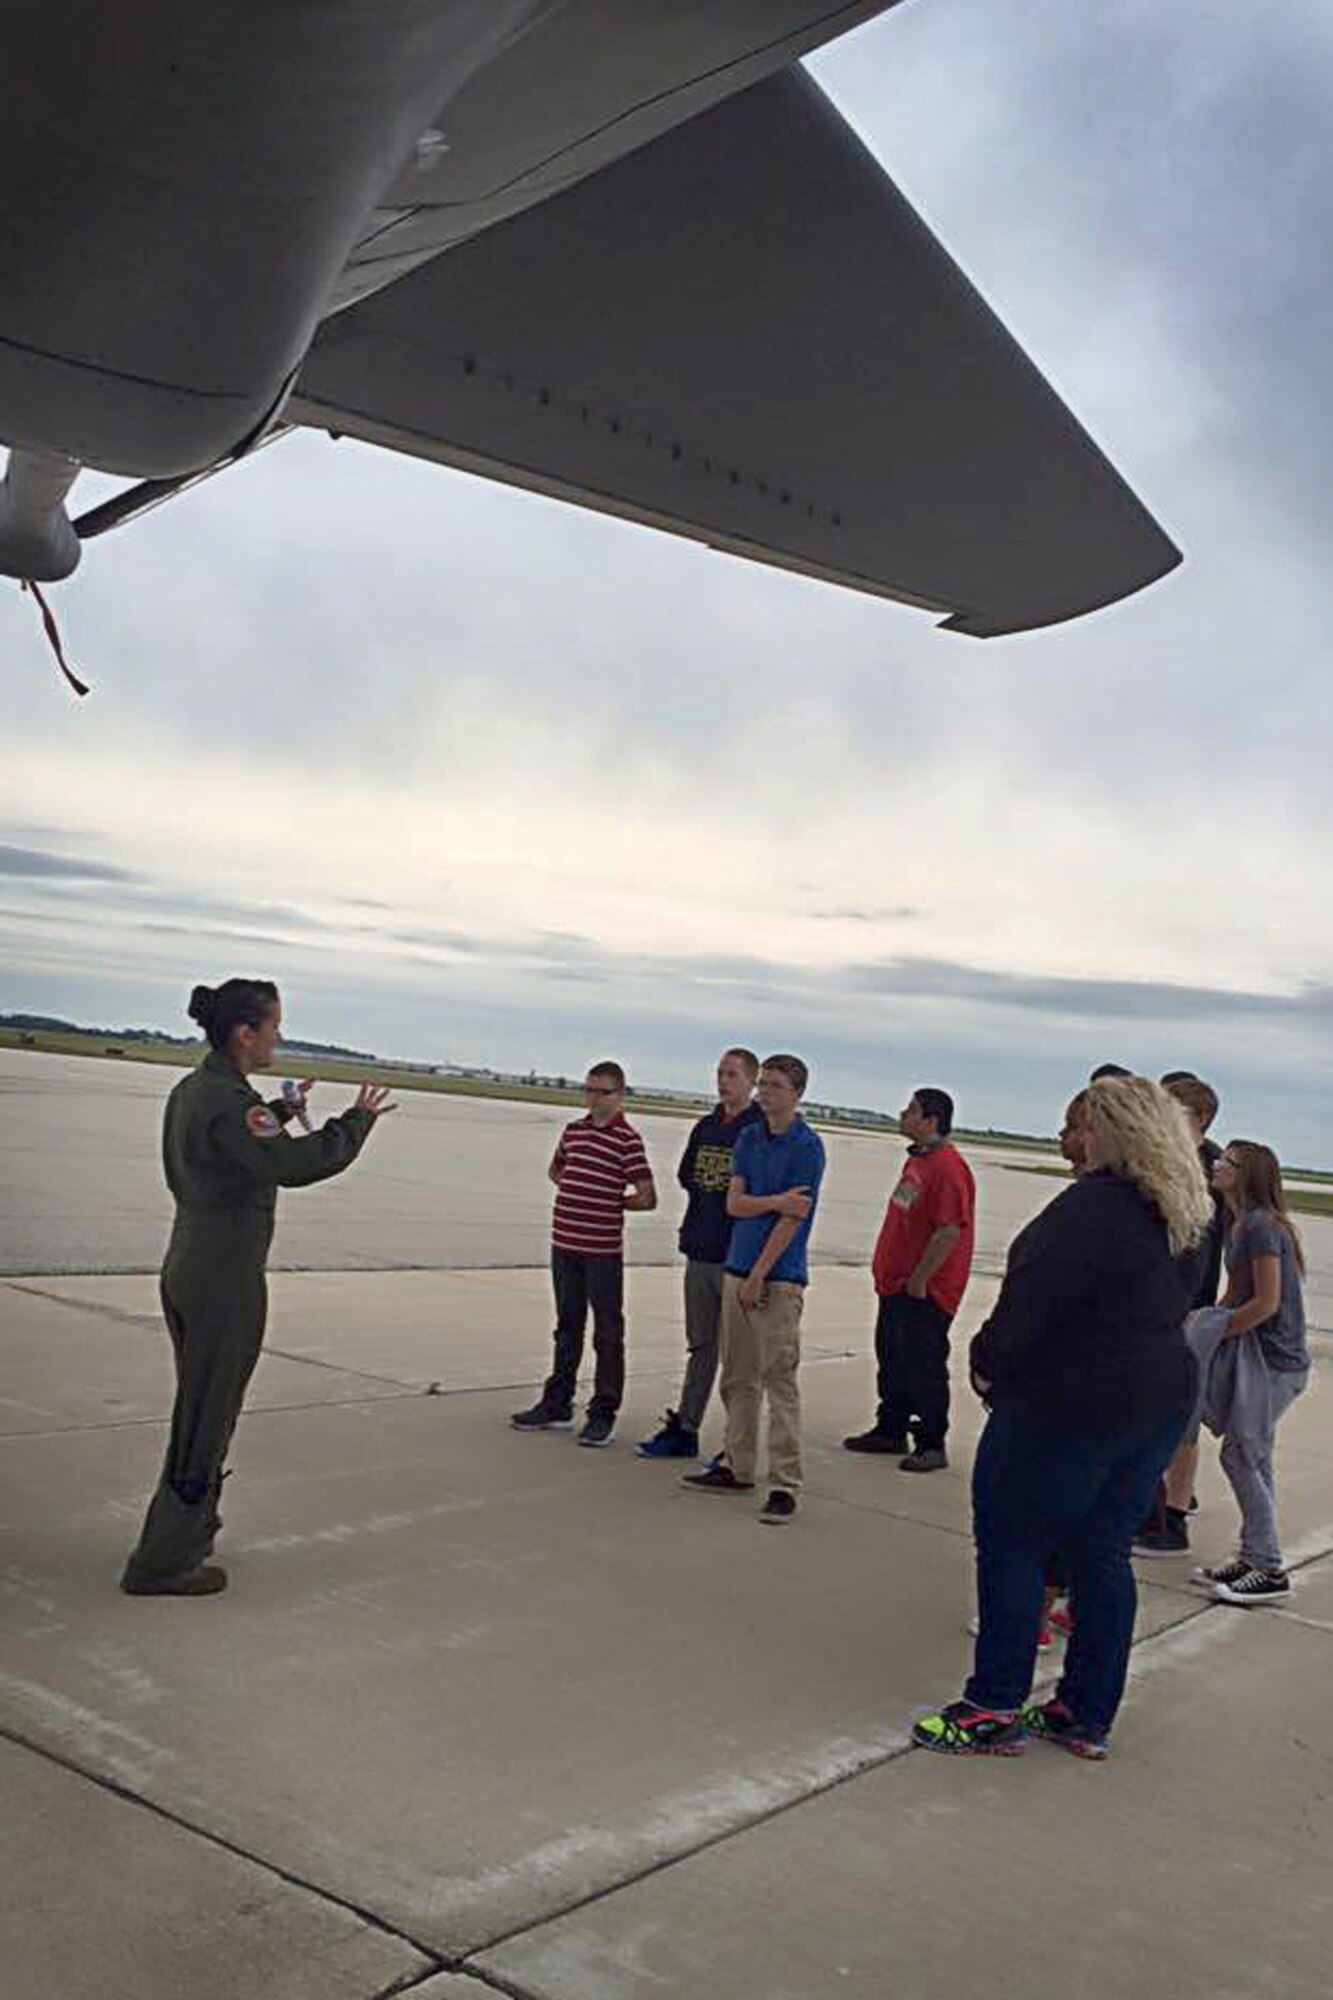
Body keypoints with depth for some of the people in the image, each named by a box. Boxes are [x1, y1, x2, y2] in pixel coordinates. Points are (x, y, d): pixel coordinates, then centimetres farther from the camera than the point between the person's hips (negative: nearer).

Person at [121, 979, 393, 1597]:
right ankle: (161, 1564, 8)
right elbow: (294, 1166, -31)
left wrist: (279, 1112, 26)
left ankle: (189, 1529, 36)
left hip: (184, 1269, 10)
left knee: (198, 1409, 22)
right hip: (225, 1280, -10)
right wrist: (358, 1120, -19)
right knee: (208, 1416, 0)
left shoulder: (190, 1090, 9)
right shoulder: (227, 1100, -21)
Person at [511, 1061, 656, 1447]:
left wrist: (611, 1202, -2)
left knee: (607, 1334, 2)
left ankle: (603, 1414, 9)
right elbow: (555, 1168, 27)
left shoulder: (627, 1139, -11)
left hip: (603, 1250, -7)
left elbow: (647, 1198, -14)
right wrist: (578, 1194, 11)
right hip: (565, 1243, 7)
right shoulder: (573, 1130, 8)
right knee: (567, 1328, 17)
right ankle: (557, 1405, 27)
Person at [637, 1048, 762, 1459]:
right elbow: (685, 1176, 18)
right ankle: (684, 1430, 25)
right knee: (700, 1347, 16)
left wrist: (717, 1191, -14)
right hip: (700, 1253, 7)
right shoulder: (706, 1127, 13)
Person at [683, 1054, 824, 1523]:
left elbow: (794, 1217, -12)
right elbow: (734, 1203, 4)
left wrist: (759, 1274, -12)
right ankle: (737, 1466, 23)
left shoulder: (807, 1146, -7)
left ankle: (784, 1484, -4)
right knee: (737, 1378, 12)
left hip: (780, 1277, -7)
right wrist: (777, 1201, -14)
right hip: (738, 1268, 7)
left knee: (779, 1379, -7)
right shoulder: (749, 1138, 12)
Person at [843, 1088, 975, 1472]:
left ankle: (931, 1445, 8)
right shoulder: (917, 1159, 13)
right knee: (892, 1361, 17)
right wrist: (887, 1271, 18)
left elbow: (950, 1231, -25)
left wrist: (918, 1281, -21)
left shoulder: (948, 1168, -19)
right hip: (896, 1284, 10)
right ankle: (890, 1430, 30)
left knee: (924, 1368, -2)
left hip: (925, 1292, -10)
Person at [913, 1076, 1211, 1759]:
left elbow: (1034, 1298, -22)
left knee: (1009, 1549, 4)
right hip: (1159, 1400, 9)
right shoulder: (1169, 1217, 7)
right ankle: (1087, 1715, 23)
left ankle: (995, 1709, 10)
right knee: (1103, 1556, 15)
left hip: (1070, 1406, -9)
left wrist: (989, 1363, -6)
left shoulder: (1091, 1207, -21)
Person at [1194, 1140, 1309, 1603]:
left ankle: (1269, 1570, 3)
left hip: (1271, 1360, -9)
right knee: (1252, 1460, 14)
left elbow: (1267, 1303, -20)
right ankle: (1254, 1558, 23)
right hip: (1254, 1355, 9)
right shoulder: (1240, 1225, 11)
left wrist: (1212, 1333, -12)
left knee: (1241, 1457, -4)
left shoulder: (1261, 1225, -18)